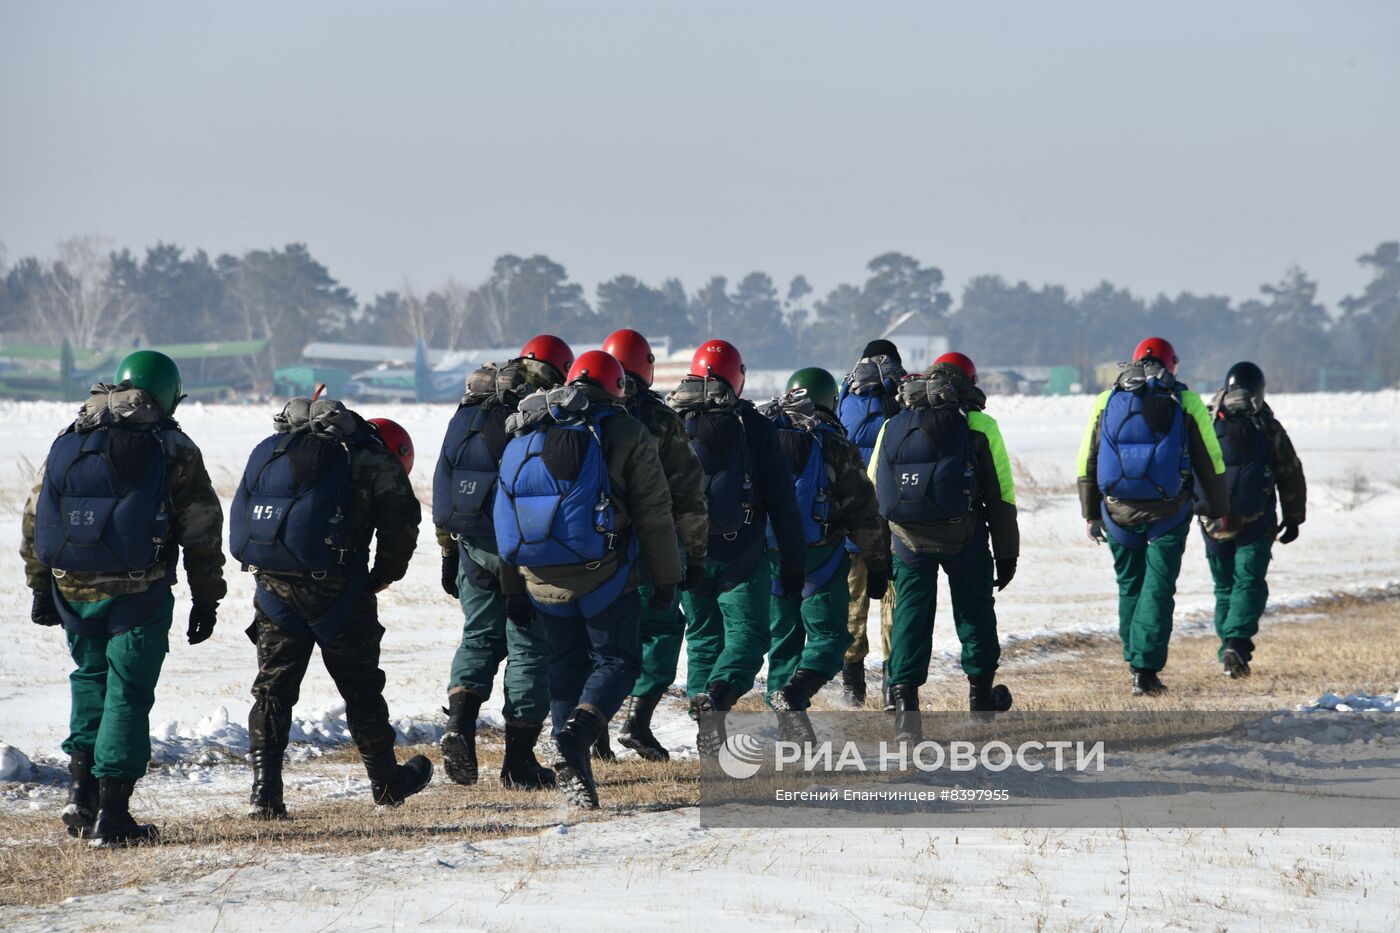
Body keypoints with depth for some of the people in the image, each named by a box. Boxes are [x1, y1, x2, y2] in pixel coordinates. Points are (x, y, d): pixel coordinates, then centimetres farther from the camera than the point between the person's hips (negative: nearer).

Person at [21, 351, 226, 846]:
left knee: (90, 677, 23)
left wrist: (42, 589, 17)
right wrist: (206, 600, 5)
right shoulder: (172, 450, -1)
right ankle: (112, 813, -1)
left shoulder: (67, 442, 9)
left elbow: (35, 519, 11)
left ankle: (81, 783, 9)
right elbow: (202, 532, -2)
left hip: (72, 588, 4)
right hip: (138, 594, -4)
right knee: (128, 693, 3)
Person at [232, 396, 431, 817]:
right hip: (336, 590, -3)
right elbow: (400, 525, -1)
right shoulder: (373, 460, 6)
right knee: (360, 686, 11)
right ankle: (386, 780, 23)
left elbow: (241, 519, 18)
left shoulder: (268, 452, 22)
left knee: (272, 687, 8)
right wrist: (382, 577, 13)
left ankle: (265, 790, -1)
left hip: (273, 588, 3)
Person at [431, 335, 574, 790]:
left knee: (480, 637, 17)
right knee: (529, 648, 4)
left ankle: (459, 722, -7)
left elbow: (444, 481, 13)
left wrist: (448, 549, 18)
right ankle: (519, 759, 4)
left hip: (473, 546, 4)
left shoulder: (468, 411, 11)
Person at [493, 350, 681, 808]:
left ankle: (575, 777, 10)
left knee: (566, 667, 15)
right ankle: (576, 734, -20)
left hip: (543, 580, 4)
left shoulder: (526, 435, 11)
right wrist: (665, 578, 4)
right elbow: (653, 513, -4)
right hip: (606, 576, -4)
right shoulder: (625, 433, -3)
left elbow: (506, 515, 14)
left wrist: (513, 590, 20)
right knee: (617, 660, 6)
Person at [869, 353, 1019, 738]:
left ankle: (904, 697, -5)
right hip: (964, 540, -2)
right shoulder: (979, 426, 1)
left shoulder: (893, 427, 11)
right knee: (975, 610, 17)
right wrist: (1007, 555, 5)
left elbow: (872, 492, 14)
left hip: (909, 539, 2)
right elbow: (1001, 495, 0)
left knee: (910, 613, 7)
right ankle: (981, 690, 28)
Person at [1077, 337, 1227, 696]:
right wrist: (1216, 511, 10)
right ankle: (1145, 671, -6)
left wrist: (1091, 514, 15)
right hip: (1168, 514, -2)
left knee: (1130, 586, 19)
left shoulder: (1106, 403, 6)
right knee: (1158, 591, 1)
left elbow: (1087, 464, 8)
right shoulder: (1186, 404, -1)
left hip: (1119, 511, 2)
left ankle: (1135, 661, 26)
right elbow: (1211, 464, 1)